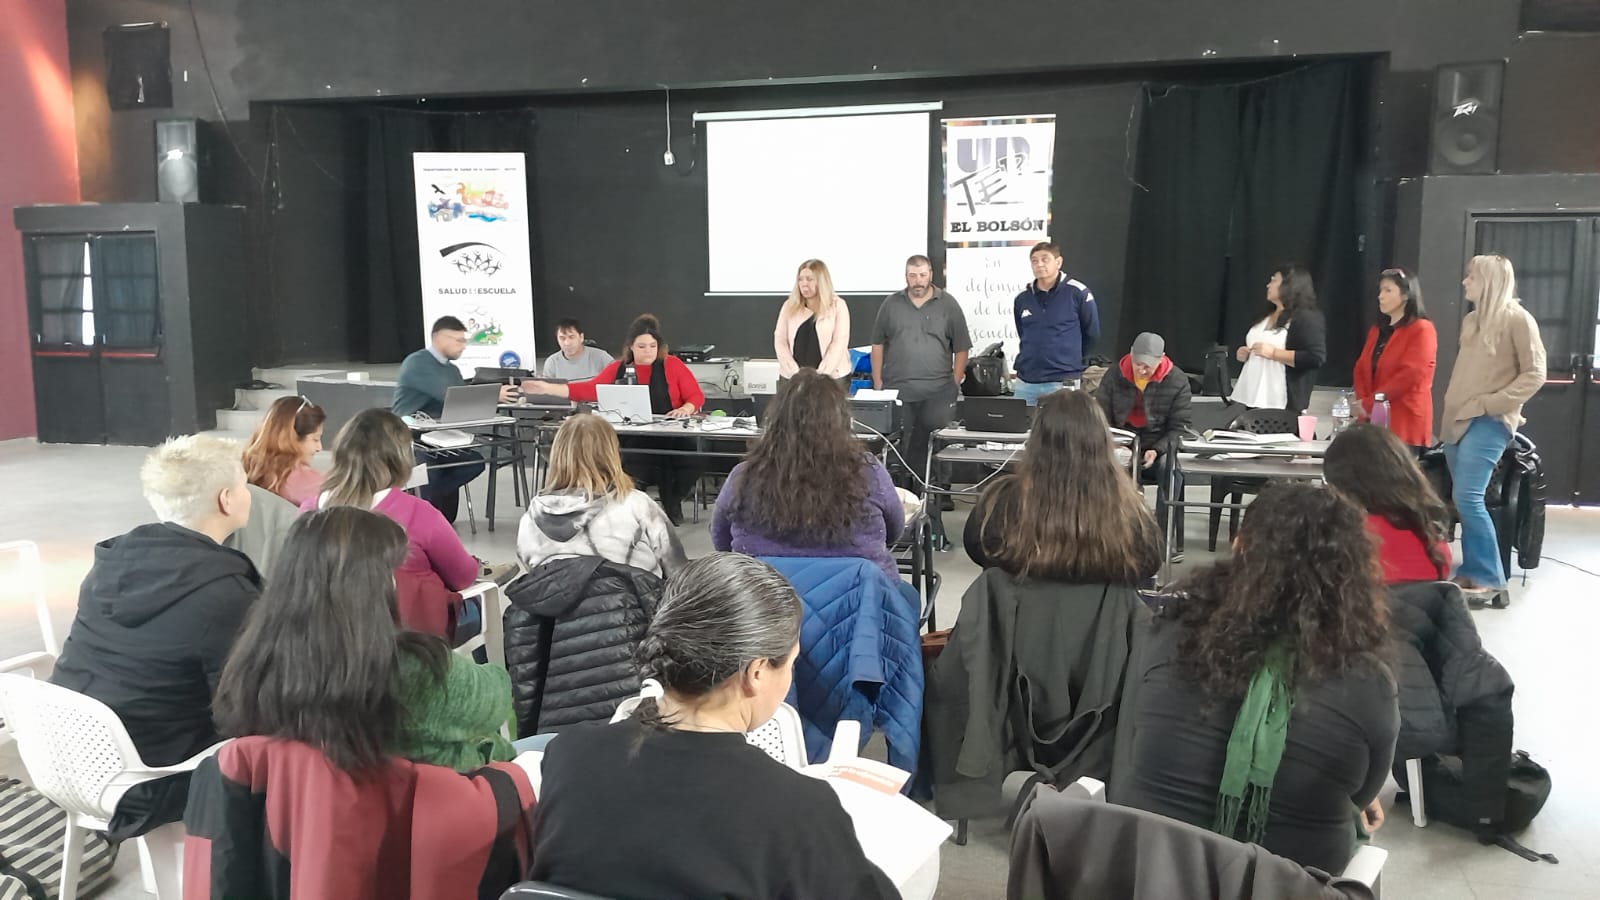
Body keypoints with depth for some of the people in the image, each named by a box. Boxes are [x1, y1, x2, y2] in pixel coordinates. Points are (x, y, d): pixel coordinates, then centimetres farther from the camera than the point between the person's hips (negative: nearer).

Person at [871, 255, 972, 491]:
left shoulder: (948, 305, 5)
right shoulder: (891, 304, 10)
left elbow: (961, 349, 7)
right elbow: (878, 345, 12)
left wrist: (955, 383, 0)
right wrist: (878, 384, 7)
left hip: (938, 393, -1)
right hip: (897, 391, 1)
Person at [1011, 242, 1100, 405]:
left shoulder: (1078, 293, -5)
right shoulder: (1022, 298, 7)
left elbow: (1091, 334, 5)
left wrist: (1070, 358, 12)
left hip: (1062, 382, -4)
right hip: (1025, 382, 4)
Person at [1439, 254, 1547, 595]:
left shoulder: (1517, 319, -6)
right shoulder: (1471, 320, 15)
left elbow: (1534, 374, -9)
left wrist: (1490, 403, -15)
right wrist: (1449, 411, 13)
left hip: (1489, 422, -7)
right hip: (1458, 421, 7)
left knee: (1468, 498, -13)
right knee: (1465, 501, 8)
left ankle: (1489, 576, -3)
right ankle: (1471, 571, 15)